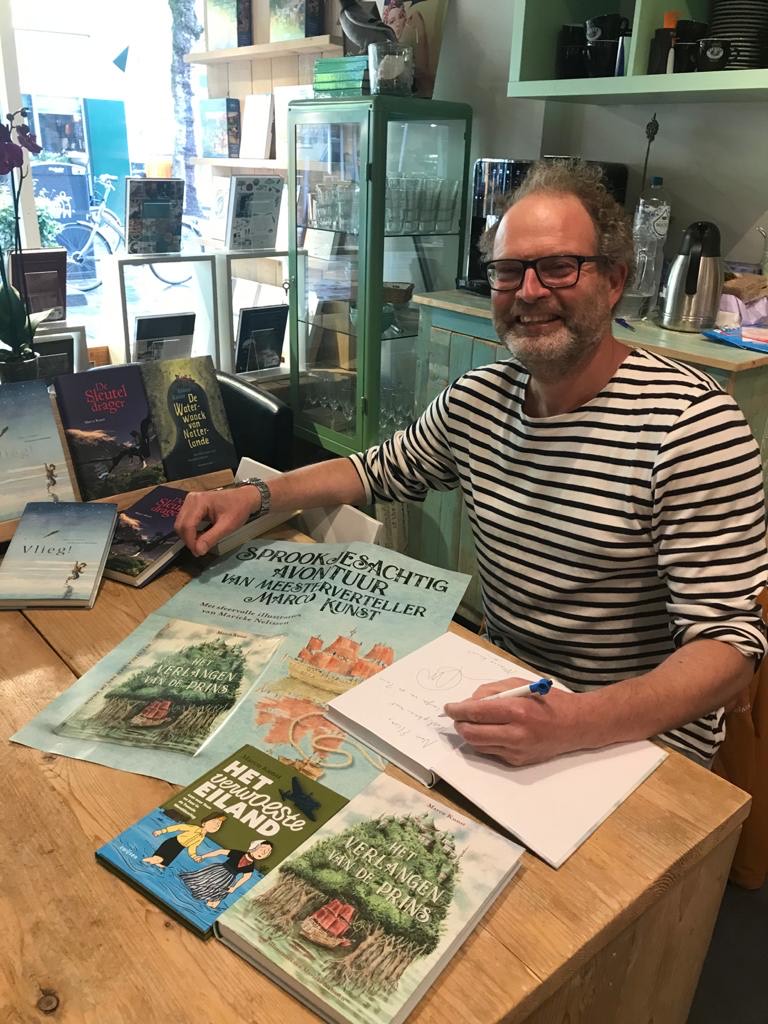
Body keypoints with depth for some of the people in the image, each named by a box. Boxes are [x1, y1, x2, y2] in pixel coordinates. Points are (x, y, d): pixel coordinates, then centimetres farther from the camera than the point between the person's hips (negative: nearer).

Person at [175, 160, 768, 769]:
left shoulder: (691, 423, -21)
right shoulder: (476, 399, 0)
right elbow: (382, 469, 18)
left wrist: (574, 724, -39)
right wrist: (253, 497, 3)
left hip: (643, 736, -5)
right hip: (506, 690, 6)